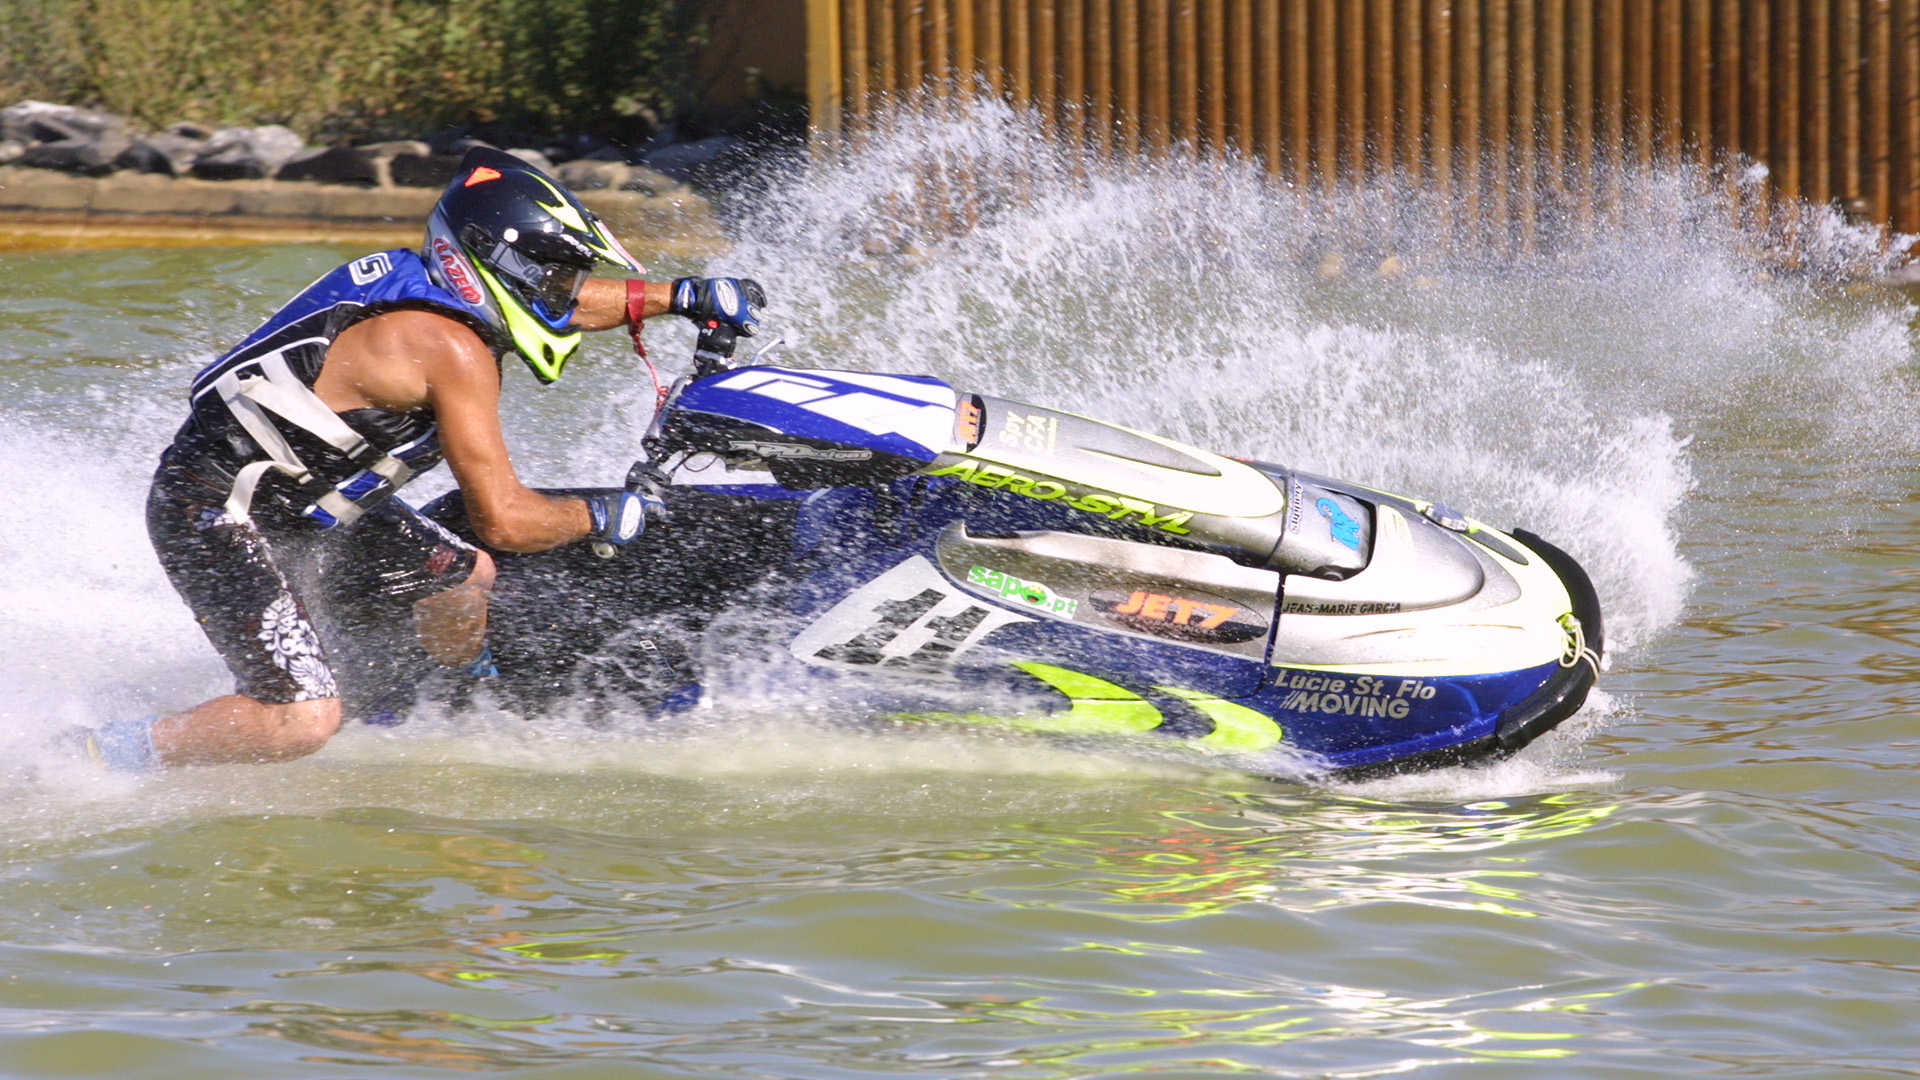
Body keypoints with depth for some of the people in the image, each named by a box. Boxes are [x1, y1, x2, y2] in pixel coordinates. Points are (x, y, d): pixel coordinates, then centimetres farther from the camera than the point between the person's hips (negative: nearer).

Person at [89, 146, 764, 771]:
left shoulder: (438, 286, 4)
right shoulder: (454, 348, -23)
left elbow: (567, 304, 26)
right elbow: (503, 520, -23)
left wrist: (682, 297, 22)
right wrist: (600, 517, -7)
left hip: (301, 505, 10)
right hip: (214, 518, -10)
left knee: (462, 578, 12)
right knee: (304, 721, -20)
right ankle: (104, 759, -9)